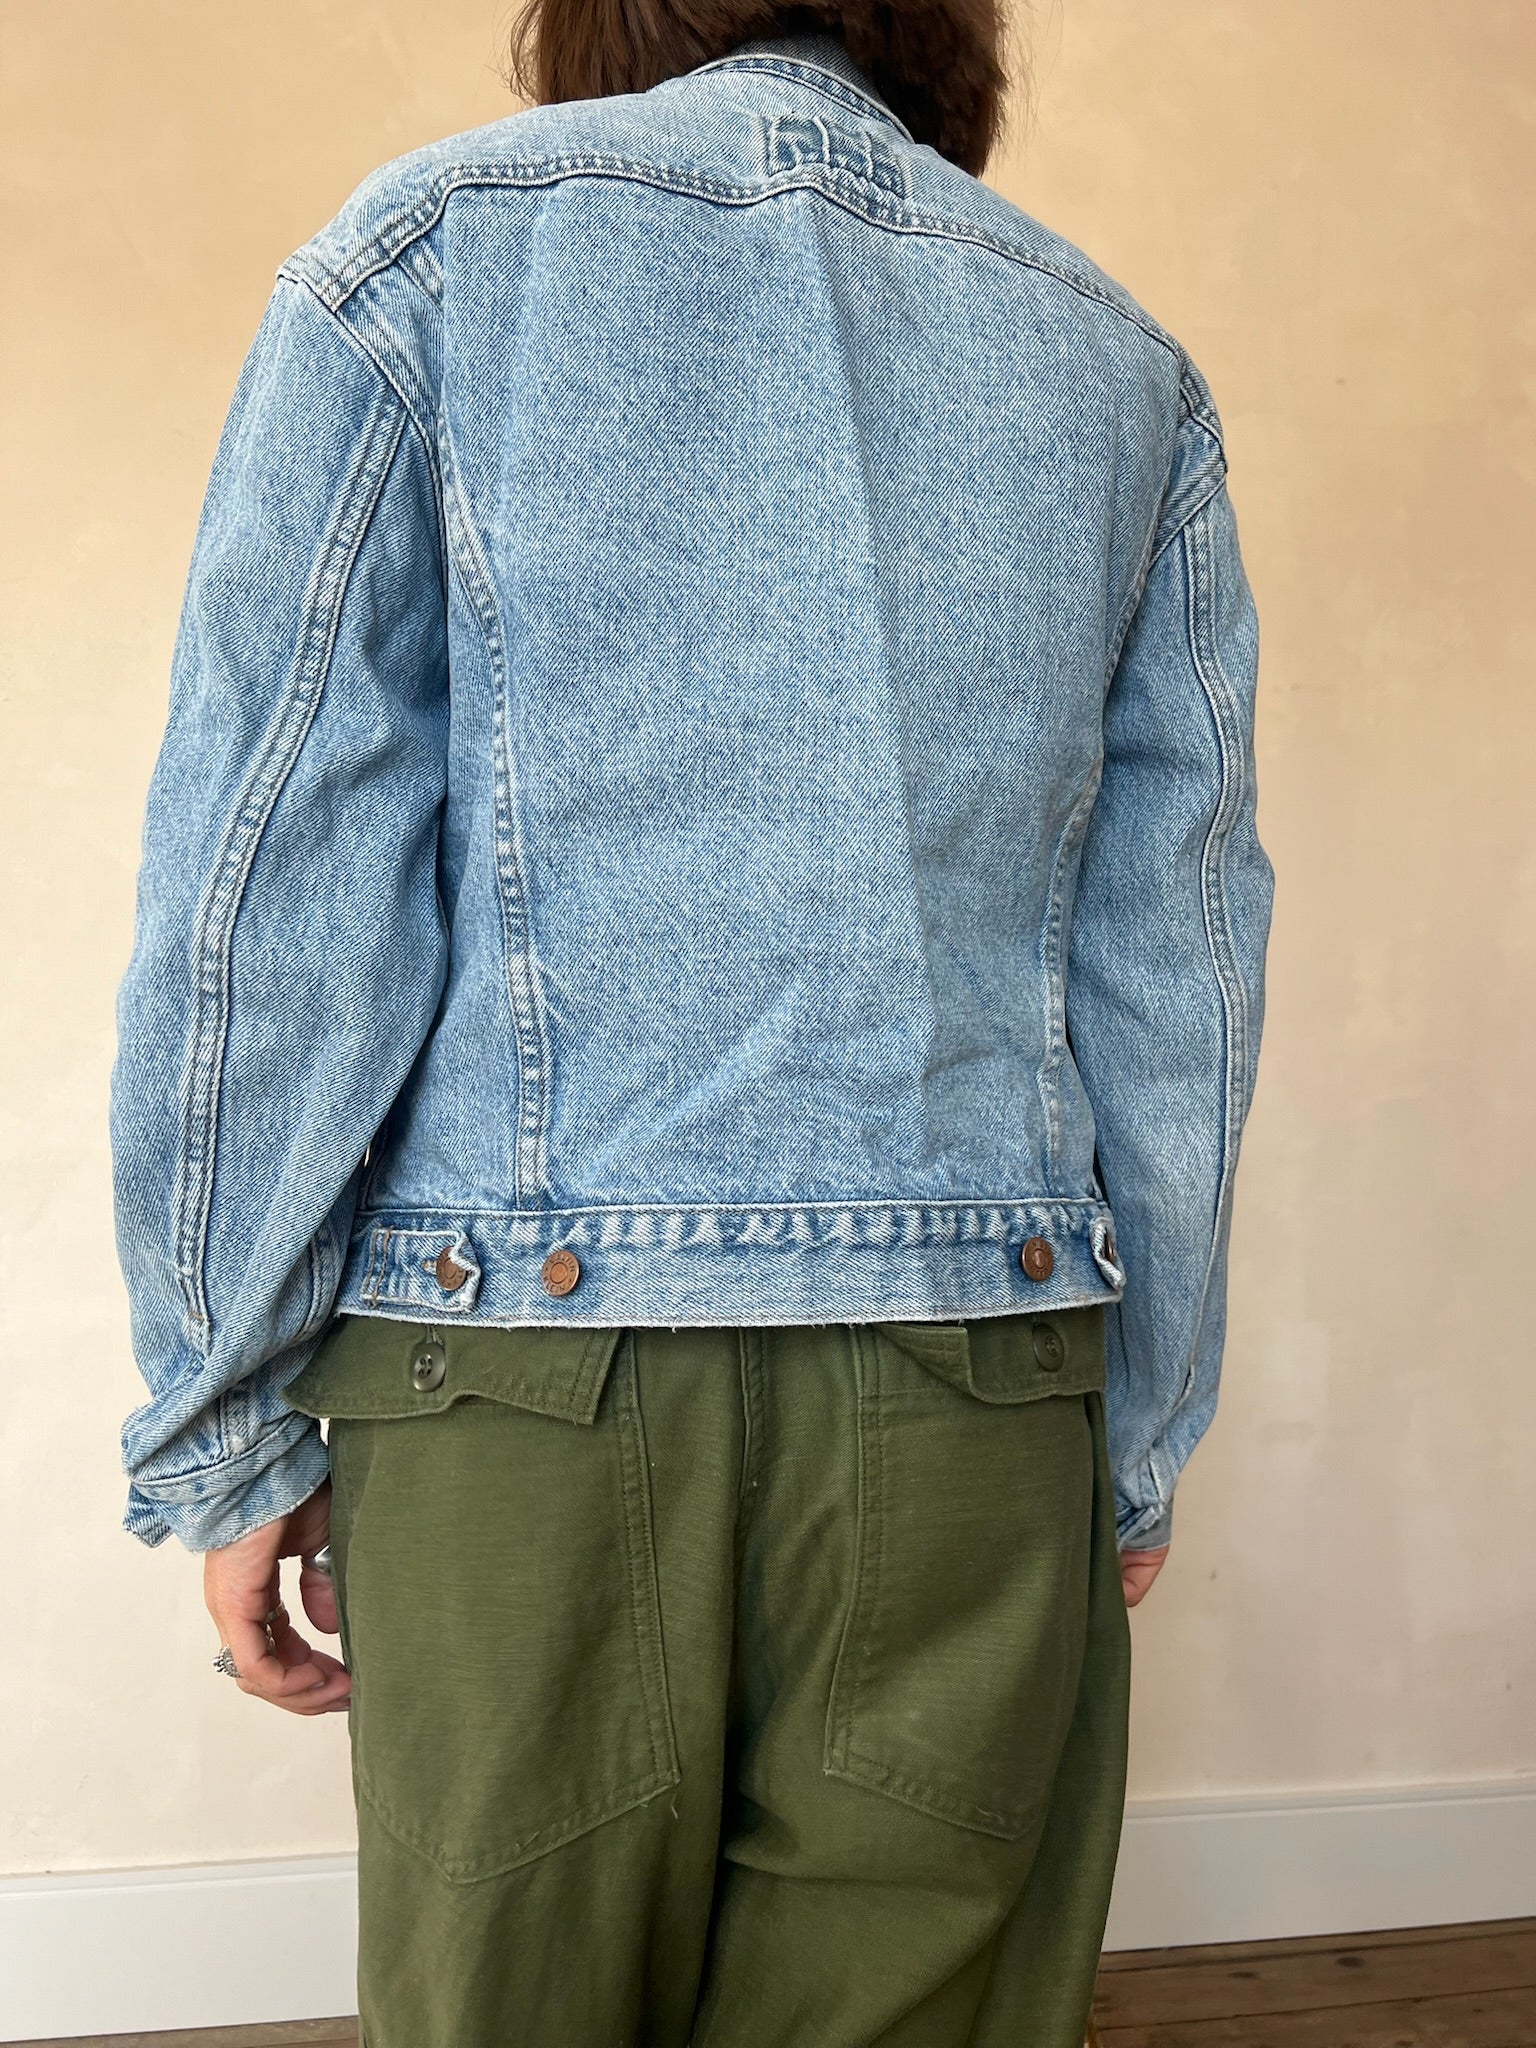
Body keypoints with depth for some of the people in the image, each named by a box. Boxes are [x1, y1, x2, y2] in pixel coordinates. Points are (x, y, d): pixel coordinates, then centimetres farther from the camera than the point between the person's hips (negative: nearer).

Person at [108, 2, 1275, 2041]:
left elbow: (272, 887, -3)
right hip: (976, 1385, 3)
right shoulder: (1125, 364, 13)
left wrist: (228, 1425, 2)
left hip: (525, 1344, -2)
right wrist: (1141, 1449, 16)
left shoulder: (431, 243, 4)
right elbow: (1176, 970, 10)